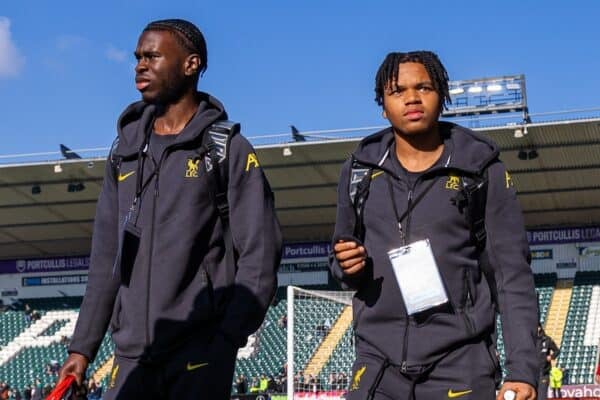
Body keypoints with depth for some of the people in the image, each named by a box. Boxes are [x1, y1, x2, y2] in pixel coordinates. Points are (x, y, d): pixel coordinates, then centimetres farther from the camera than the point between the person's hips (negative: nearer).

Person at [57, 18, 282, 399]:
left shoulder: (228, 149, -1)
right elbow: (107, 259, 16)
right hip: (132, 355, 5)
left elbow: (259, 255, -6)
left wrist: (227, 339, -14)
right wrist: (83, 345, 12)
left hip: (200, 352, -4)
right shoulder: (126, 151, 15)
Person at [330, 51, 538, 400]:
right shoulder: (359, 171, 9)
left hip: (460, 363, -2)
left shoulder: (481, 170, 0)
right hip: (378, 362, 3)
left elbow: (512, 275, -2)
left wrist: (523, 368, -10)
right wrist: (346, 265, -4)